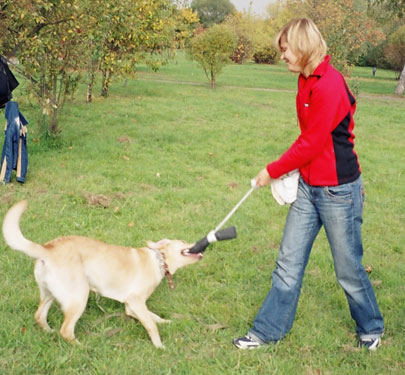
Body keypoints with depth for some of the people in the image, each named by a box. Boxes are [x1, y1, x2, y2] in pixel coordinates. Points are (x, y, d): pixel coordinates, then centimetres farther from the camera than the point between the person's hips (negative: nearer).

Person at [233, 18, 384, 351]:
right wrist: (293, 168, 1)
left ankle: (371, 328, 33)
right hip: (308, 186, 8)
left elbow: (312, 143, -20)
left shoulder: (329, 84, -22)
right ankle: (269, 330, 22)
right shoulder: (308, 81, 6)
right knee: (289, 262, 11)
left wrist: (273, 171, -9)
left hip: (338, 191, -8)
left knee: (348, 267, 9)